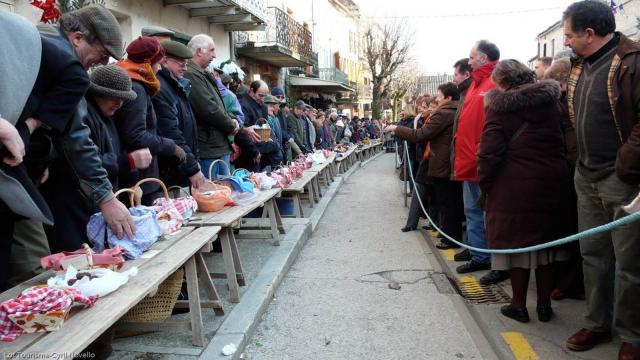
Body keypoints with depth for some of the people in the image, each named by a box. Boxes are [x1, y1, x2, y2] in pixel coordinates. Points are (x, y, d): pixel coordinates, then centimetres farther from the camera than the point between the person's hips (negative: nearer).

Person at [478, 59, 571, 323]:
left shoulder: (499, 106, -8)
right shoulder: (552, 101, 7)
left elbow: (490, 151, -13)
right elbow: (564, 139, 11)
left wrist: (485, 185, -5)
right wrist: (557, 170, 18)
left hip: (514, 185, -4)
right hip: (552, 182, 5)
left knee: (517, 241, 8)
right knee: (545, 239, 15)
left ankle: (519, 305, 19)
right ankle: (544, 305, 24)